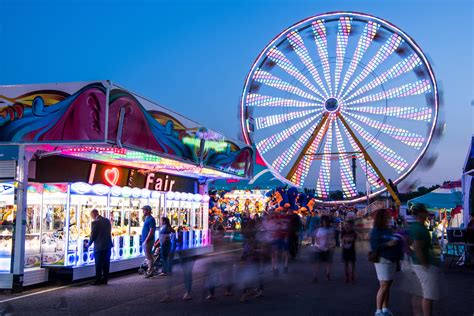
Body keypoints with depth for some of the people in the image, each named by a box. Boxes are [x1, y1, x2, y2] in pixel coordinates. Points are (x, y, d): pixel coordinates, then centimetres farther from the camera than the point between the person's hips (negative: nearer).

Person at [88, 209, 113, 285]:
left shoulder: (95, 222, -13)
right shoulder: (107, 220, 8)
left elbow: (93, 235, -9)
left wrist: (89, 243, 7)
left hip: (99, 246, -6)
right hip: (108, 245, 6)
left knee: (99, 264, 0)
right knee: (106, 263, 11)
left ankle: (98, 280, 3)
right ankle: (105, 280, 16)